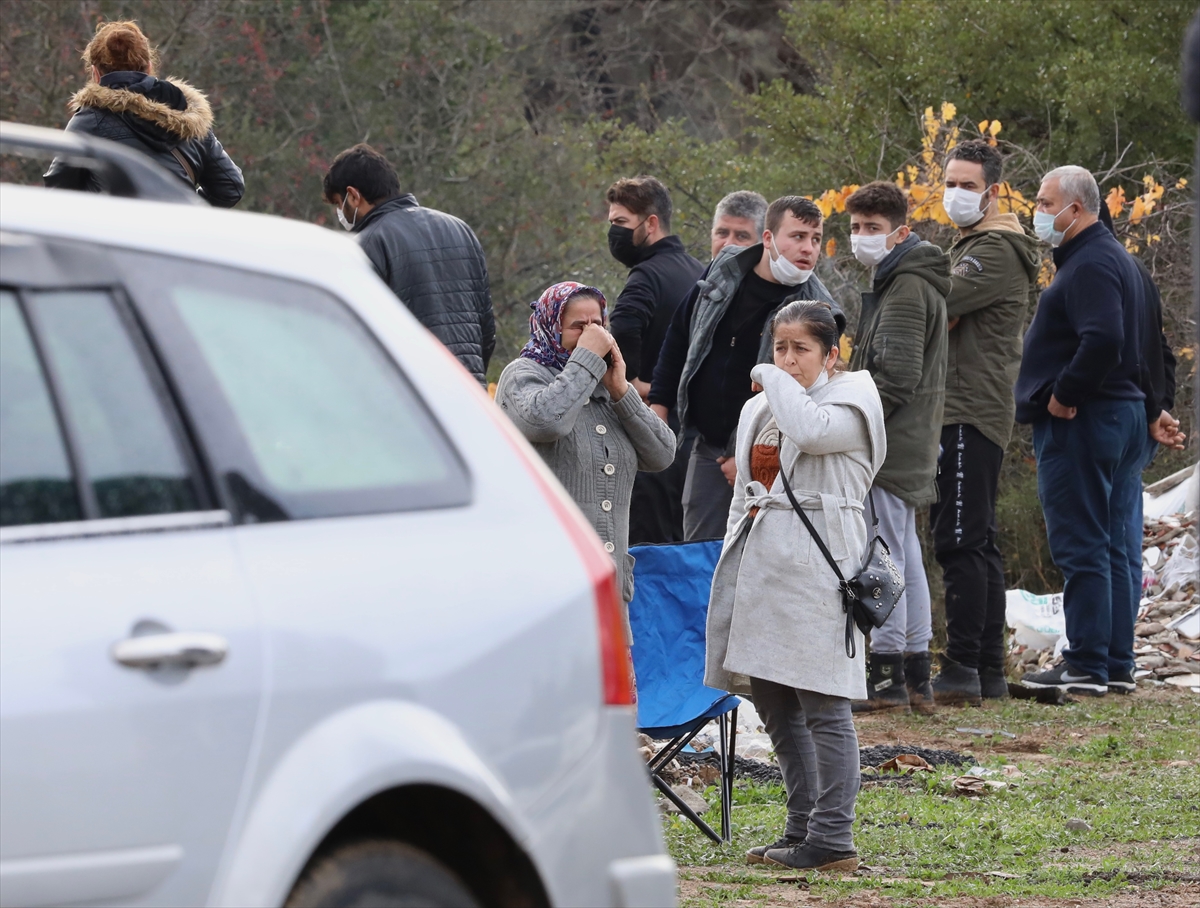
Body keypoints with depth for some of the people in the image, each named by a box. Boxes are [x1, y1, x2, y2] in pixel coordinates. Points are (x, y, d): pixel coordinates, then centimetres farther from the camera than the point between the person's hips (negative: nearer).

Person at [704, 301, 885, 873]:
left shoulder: (851, 398, -1)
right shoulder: (758, 409, 21)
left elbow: (812, 429, -24)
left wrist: (772, 378, -7)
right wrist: (732, 566, 20)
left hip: (814, 563, -8)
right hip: (759, 560, 8)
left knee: (822, 706, -9)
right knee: (774, 706, 10)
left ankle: (832, 840, -9)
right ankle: (803, 829, 18)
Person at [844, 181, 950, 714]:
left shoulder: (906, 289, -14)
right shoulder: (901, 282, 19)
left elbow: (895, 376, -21)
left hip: (890, 449, -11)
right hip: (908, 446, 11)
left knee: (885, 555, -9)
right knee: (904, 555, 13)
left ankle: (886, 678, -8)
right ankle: (915, 677, 18)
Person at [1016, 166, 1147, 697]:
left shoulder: (1090, 264, -15)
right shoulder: (1113, 257, 18)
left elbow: (1103, 341, -29)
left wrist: (1063, 396, -19)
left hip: (1080, 421, -11)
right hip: (1124, 412, 11)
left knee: (1081, 548, -8)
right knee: (1113, 548, 12)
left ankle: (1086, 664, -7)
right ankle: (1116, 662, 15)